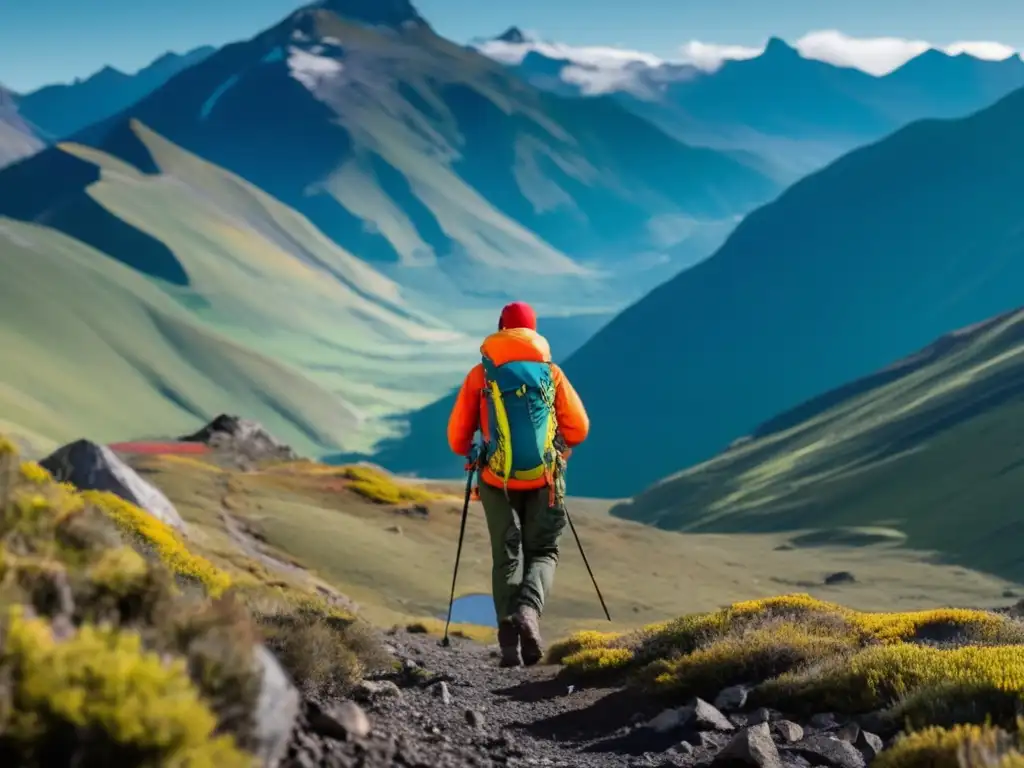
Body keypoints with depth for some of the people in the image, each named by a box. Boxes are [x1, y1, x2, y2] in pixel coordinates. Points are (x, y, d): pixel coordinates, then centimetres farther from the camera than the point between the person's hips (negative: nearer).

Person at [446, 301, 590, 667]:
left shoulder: (481, 374, 4)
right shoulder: (551, 372, 6)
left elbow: (458, 435, 3)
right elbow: (578, 428, 4)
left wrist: (471, 454, 25)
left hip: (498, 480, 0)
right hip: (544, 479, 0)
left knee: (506, 558, 10)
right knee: (542, 552, 11)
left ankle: (510, 642, -1)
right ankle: (528, 610, -19)